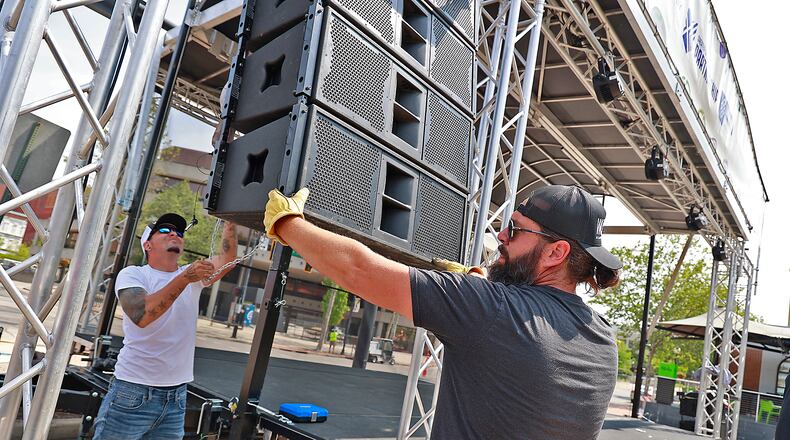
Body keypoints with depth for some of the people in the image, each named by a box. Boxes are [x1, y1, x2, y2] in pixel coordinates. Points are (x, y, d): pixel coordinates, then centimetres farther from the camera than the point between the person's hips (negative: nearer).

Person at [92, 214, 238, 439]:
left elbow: (227, 259, -7)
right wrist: (185, 278, -29)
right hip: (133, 393, -4)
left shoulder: (193, 277, 8)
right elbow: (141, 316, -22)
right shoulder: (132, 274, -4)